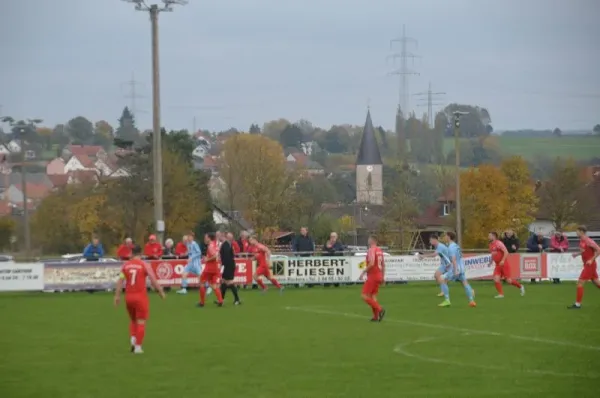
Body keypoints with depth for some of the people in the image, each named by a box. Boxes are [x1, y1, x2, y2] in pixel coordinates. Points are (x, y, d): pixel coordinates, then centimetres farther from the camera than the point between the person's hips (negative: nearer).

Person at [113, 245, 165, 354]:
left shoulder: (125, 265, 3)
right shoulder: (144, 265, -6)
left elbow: (120, 281, 1)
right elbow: (153, 280, -8)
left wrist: (117, 296, 5)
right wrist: (161, 291, 2)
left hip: (129, 296, 3)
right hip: (141, 296, -3)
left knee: (133, 320, 23)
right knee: (141, 322, 3)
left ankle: (133, 339, 5)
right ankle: (138, 346, 0)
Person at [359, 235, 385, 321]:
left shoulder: (371, 250, -13)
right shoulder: (379, 251, 13)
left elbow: (371, 263, -25)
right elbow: (383, 265, 19)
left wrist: (363, 273, -18)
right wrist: (382, 277, 25)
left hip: (372, 276, -9)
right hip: (379, 276, 9)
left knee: (365, 296, -7)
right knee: (373, 296, 13)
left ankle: (380, 309, -17)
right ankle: (376, 316, 7)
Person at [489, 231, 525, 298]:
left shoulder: (498, 243, -14)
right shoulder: (491, 245, 11)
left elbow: (506, 252, -21)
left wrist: (503, 260, -31)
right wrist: (491, 262, 17)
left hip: (504, 264, -7)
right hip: (498, 265, 7)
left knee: (508, 280, -5)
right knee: (496, 279, -11)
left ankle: (520, 286, 18)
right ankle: (501, 294, -6)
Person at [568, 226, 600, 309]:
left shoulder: (588, 241, -20)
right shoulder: (581, 240, 7)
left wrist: (591, 260, -21)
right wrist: (577, 254, 8)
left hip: (590, 265, -9)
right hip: (587, 265, 9)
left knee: (580, 283, -8)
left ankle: (577, 304, -4)